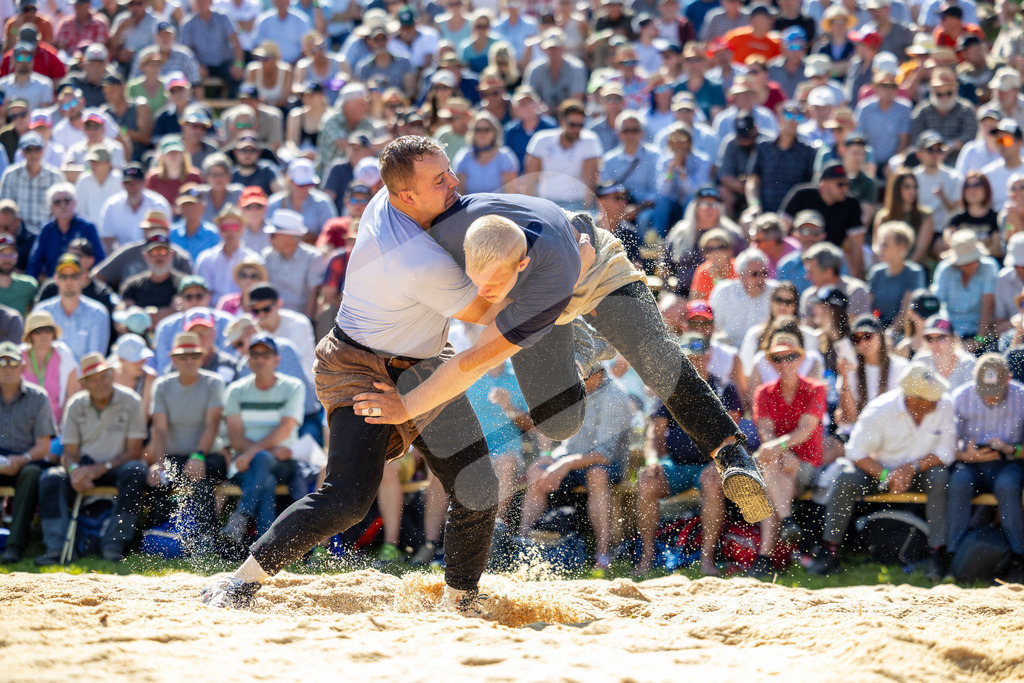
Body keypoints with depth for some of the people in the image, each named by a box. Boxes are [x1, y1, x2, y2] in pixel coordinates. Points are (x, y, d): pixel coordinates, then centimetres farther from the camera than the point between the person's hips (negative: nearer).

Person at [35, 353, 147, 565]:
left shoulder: (130, 402, -6)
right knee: (50, 478, -27)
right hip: (85, 467, 2)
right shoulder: (76, 405, 4)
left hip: (115, 467, -2)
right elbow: (70, 451, 3)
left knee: (135, 472, -37)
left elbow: (134, 452, -9)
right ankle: (55, 548, -32)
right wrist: (74, 470, -21)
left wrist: (101, 468, -23)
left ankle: (114, 545, -33)